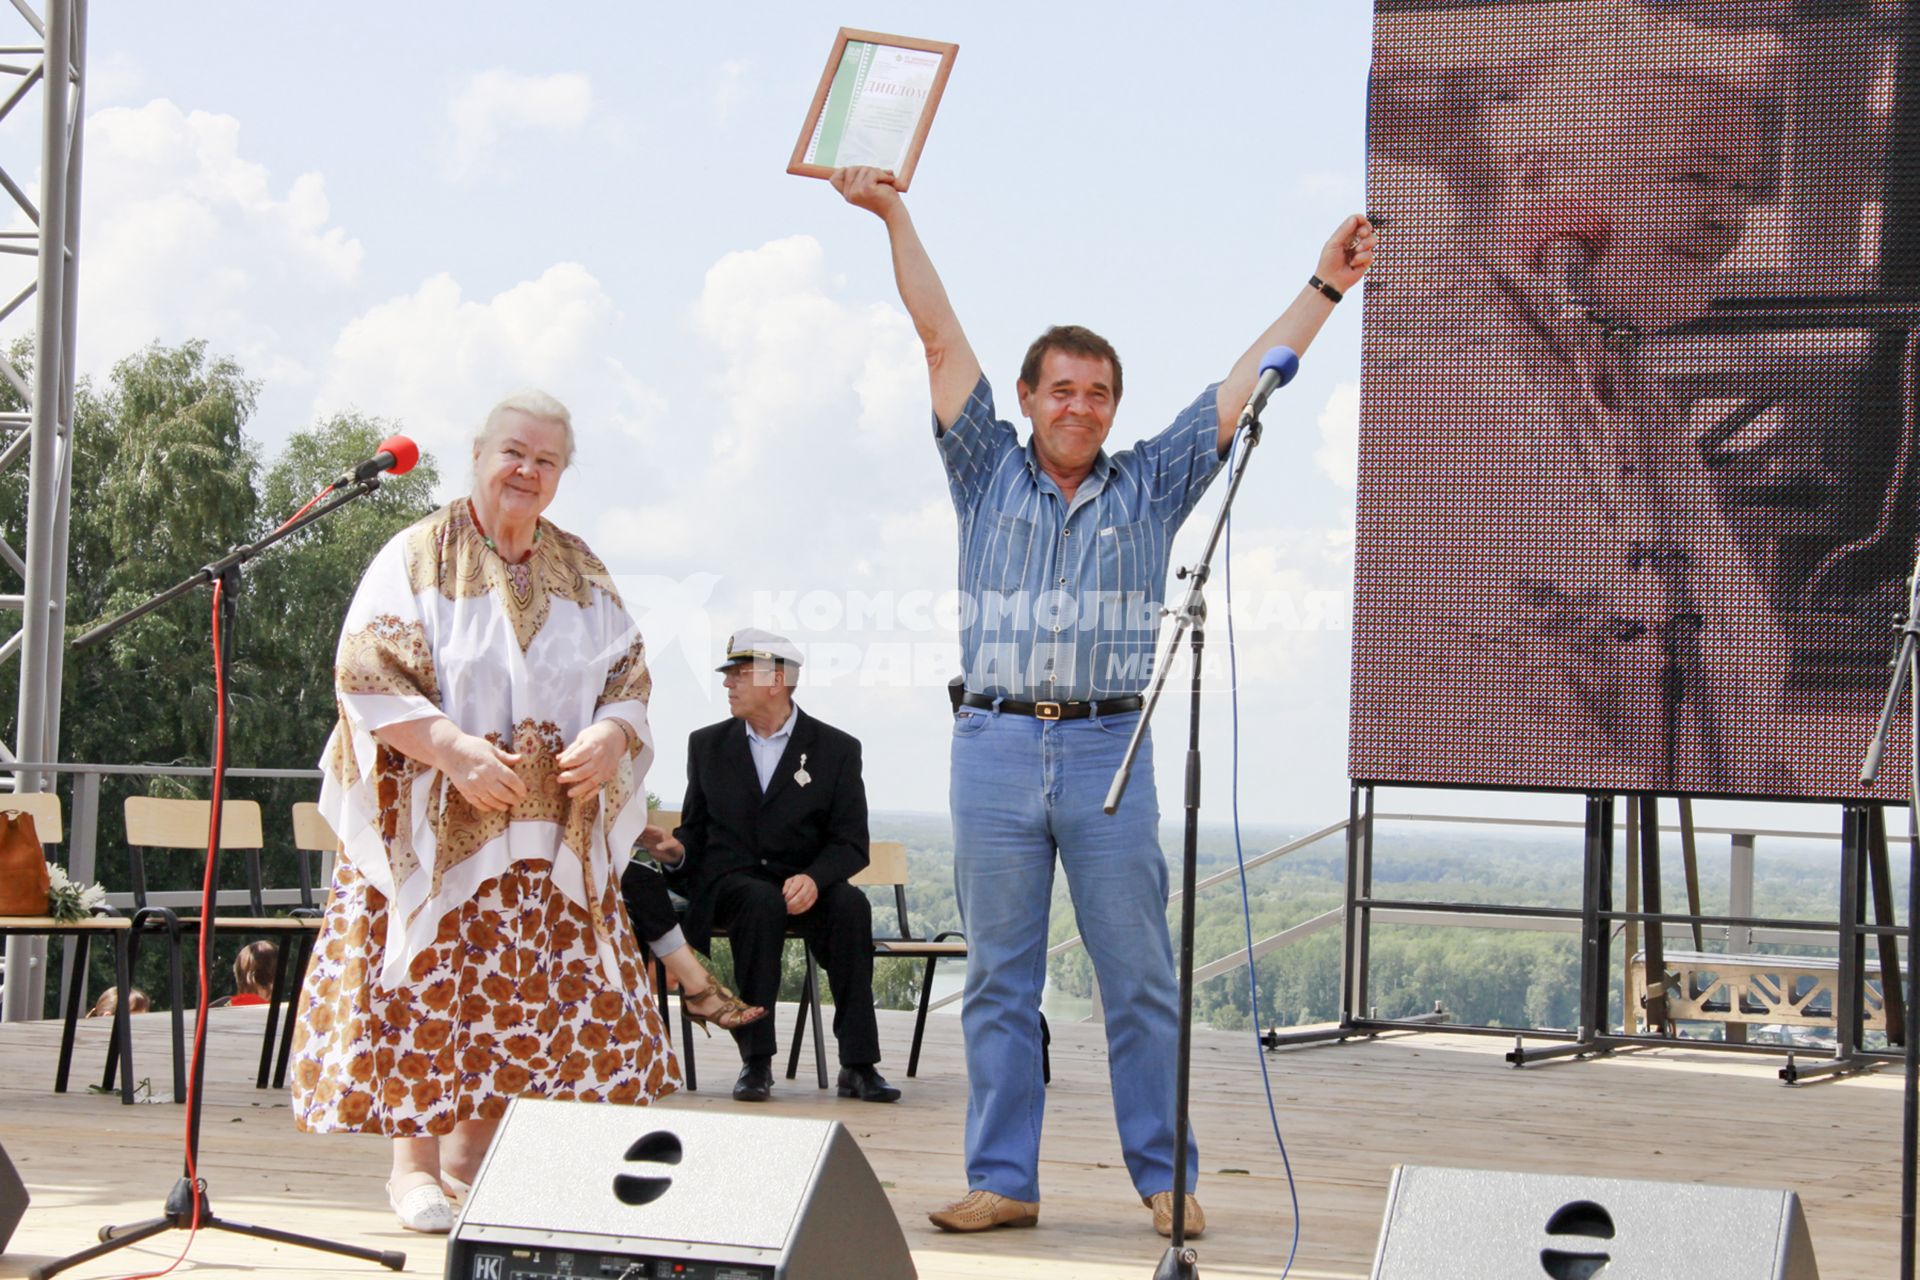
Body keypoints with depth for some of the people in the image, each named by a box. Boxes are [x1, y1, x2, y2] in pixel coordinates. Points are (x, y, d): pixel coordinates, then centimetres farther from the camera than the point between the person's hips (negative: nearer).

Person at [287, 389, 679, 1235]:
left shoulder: (581, 574, 13)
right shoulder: (417, 559, -2)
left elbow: (630, 681, 13)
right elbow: (367, 677, -10)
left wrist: (611, 736, -10)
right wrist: (453, 750, -21)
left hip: (551, 832, 4)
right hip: (436, 825, -4)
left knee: (533, 987, 1)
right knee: (429, 976, -8)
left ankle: (476, 1150, 11)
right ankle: (414, 1157, -1)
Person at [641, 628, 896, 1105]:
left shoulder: (836, 748, 5)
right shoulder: (707, 744, 14)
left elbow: (851, 844, 0)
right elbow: (696, 829, 17)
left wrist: (813, 878, -21)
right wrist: (677, 850, -9)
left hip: (803, 886, 0)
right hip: (726, 883, 0)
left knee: (850, 904, -33)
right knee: (762, 903, -36)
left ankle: (858, 1065, -33)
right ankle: (755, 1061, -36)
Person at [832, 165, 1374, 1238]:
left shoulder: (1151, 486, 12)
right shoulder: (989, 474, 12)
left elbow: (1247, 382, 12)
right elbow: (942, 339, 9)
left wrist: (1327, 286, 11)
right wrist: (894, 214, 7)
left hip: (1108, 752, 0)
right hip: (995, 747, 1)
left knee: (1141, 979, -1)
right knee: (1000, 980, 3)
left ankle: (1166, 1178, 5)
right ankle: (1004, 1181, 7)